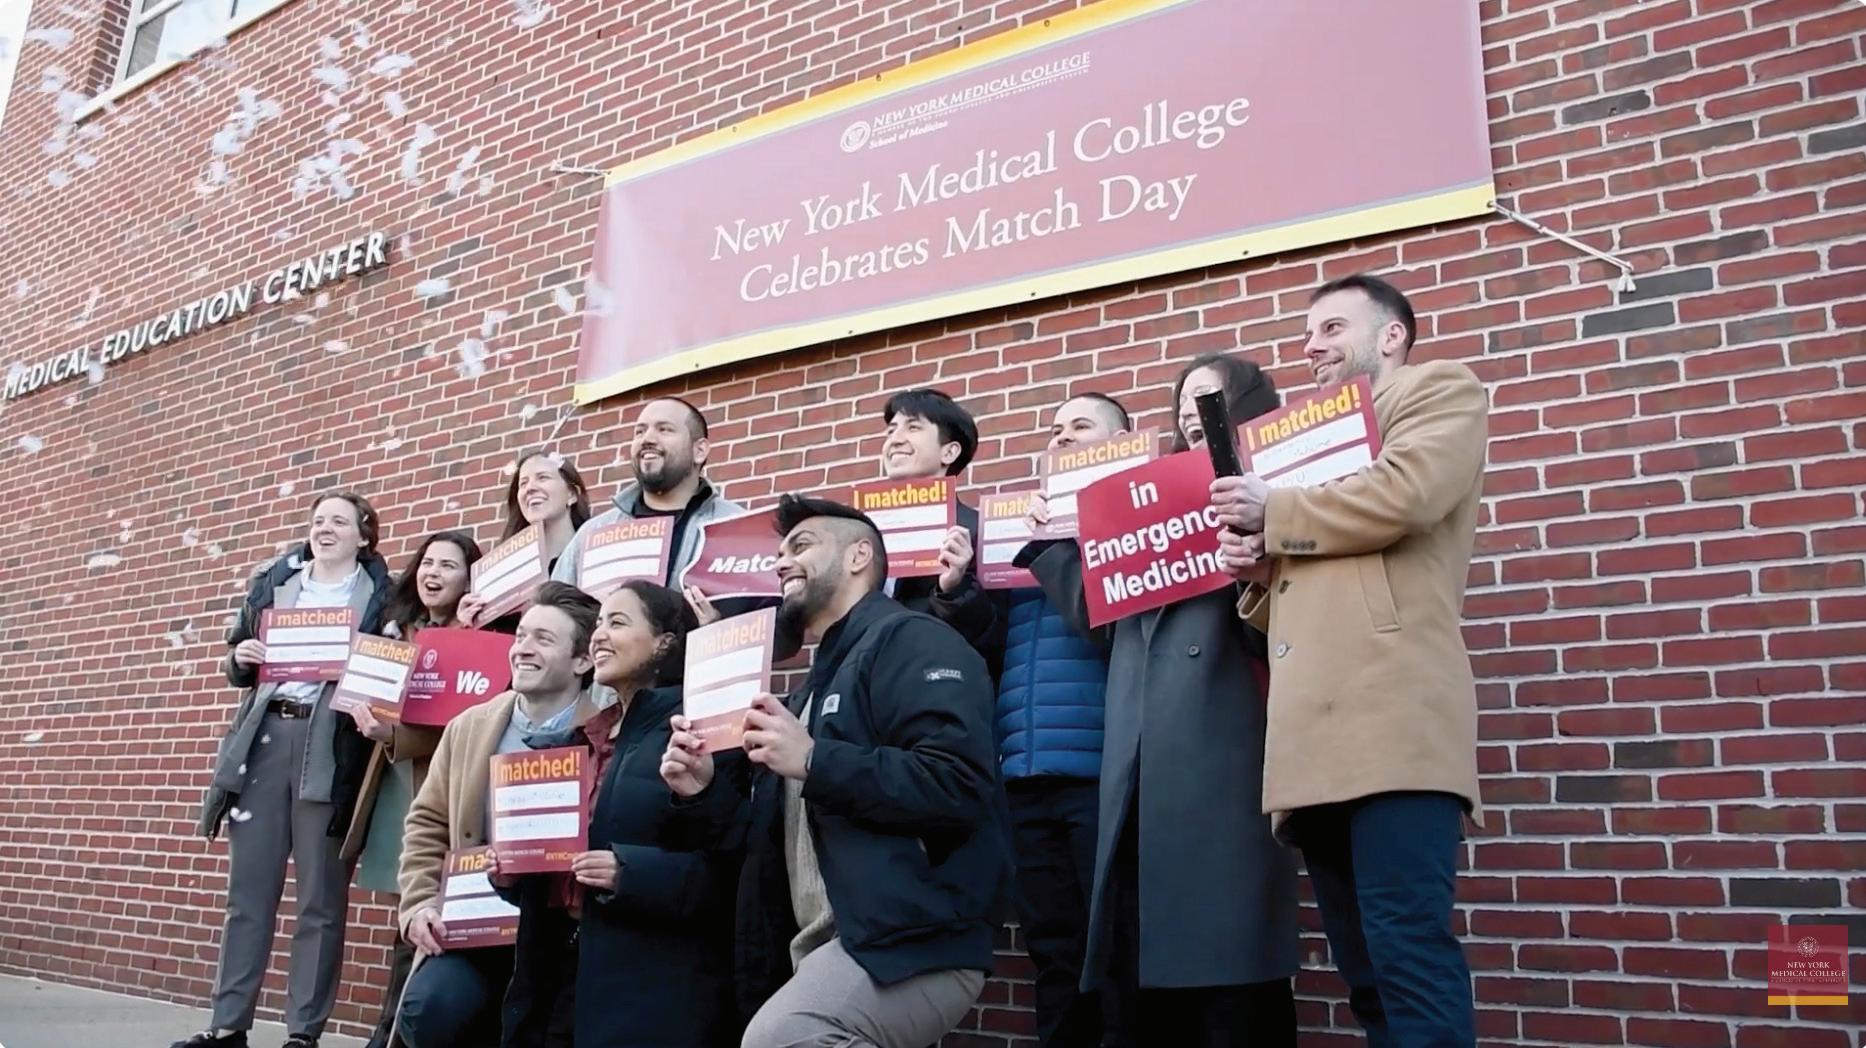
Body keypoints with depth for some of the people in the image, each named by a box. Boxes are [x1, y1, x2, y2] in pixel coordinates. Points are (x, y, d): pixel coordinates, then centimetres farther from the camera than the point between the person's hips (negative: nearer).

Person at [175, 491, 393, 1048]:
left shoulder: (380, 595, 3)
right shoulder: (274, 582, 15)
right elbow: (237, 666, 21)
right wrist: (240, 658, -1)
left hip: (330, 747, -4)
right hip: (265, 737, 4)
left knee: (321, 898, 1)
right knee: (248, 888, 8)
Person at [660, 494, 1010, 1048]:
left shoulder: (911, 641, -5)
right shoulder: (815, 687, 24)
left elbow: (958, 786, -20)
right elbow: (785, 836, 26)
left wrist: (814, 762, -20)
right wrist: (705, 793, 9)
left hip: (910, 944, -9)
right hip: (822, 951, 9)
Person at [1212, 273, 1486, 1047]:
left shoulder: (1439, 390, 12)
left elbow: (1399, 495, -10)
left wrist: (1271, 512, 2)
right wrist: (1257, 568, 9)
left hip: (1390, 716, -8)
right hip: (1317, 739, 8)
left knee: (1407, 956, -13)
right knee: (1368, 973, 8)